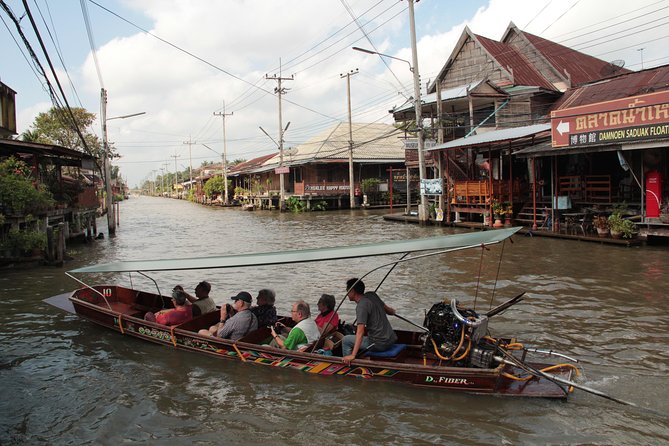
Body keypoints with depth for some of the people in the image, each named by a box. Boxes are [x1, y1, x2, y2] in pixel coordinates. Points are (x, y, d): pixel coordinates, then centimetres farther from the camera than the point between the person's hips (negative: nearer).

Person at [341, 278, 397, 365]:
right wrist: (392, 311, 46)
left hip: (380, 344, -8)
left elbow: (360, 332, -26)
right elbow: (388, 310, 20)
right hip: (392, 339, 8)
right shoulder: (372, 295, 4)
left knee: (345, 340, 2)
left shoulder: (361, 306, -17)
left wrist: (353, 355, -30)